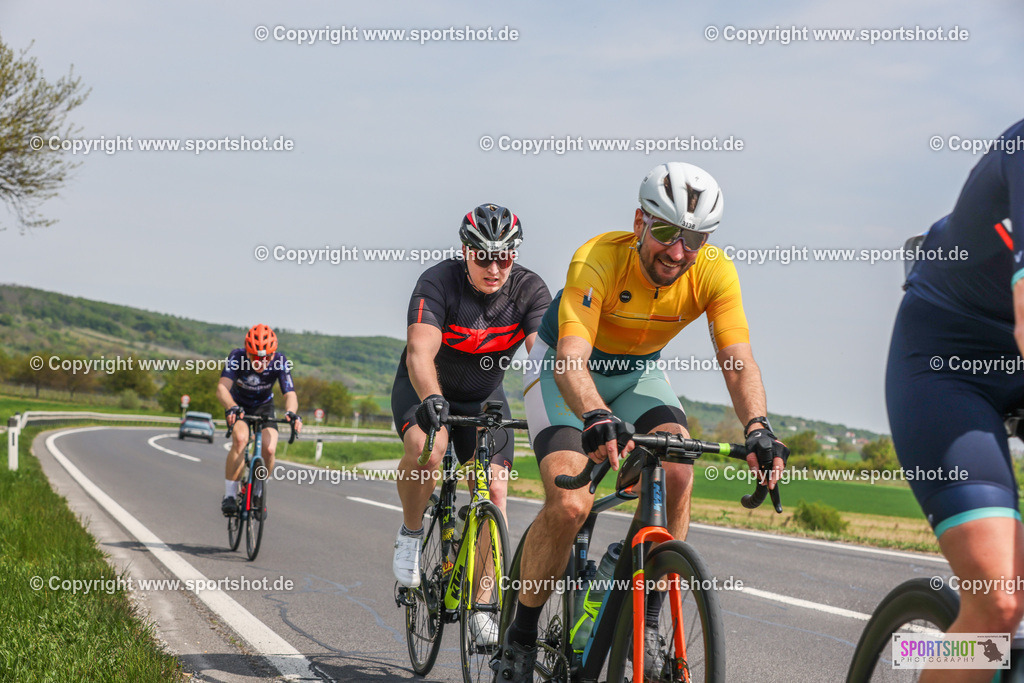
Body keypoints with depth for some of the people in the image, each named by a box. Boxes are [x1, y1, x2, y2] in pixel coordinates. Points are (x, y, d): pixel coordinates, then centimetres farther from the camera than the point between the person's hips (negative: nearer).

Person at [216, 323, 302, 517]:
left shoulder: (280, 362, -27)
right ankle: (229, 496, -22)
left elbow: (290, 393, -34)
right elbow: (222, 388, -42)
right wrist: (232, 408, -63)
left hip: (264, 406, 1)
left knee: (269, 449, -21)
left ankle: (258, 493, 8)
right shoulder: (237, 357, -30)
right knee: (240, 439, -31)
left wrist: (291, 412, -56)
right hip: (238, 405, -1)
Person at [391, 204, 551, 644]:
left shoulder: (530, 290, -20)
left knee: (493, 490, -11)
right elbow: (420, 352, -41)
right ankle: (411, 534, -6)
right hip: (425, 389, -3)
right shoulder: (438, 283, -28)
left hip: (484, 396, 3)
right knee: (426, 446, -34)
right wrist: (431, 400, -60)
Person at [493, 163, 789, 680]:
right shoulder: (597, 260, -34)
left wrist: (757, 428, -49)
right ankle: (520, 638, -3)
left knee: (676, 472, -25)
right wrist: (597, 418, -64)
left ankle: (647, 619, -9)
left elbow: (736, 358, -30)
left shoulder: (714, 273, -23)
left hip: (638, 371, 4)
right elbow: (571, 357, -44)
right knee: (570, 505, -23)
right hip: (565, 367, -4)